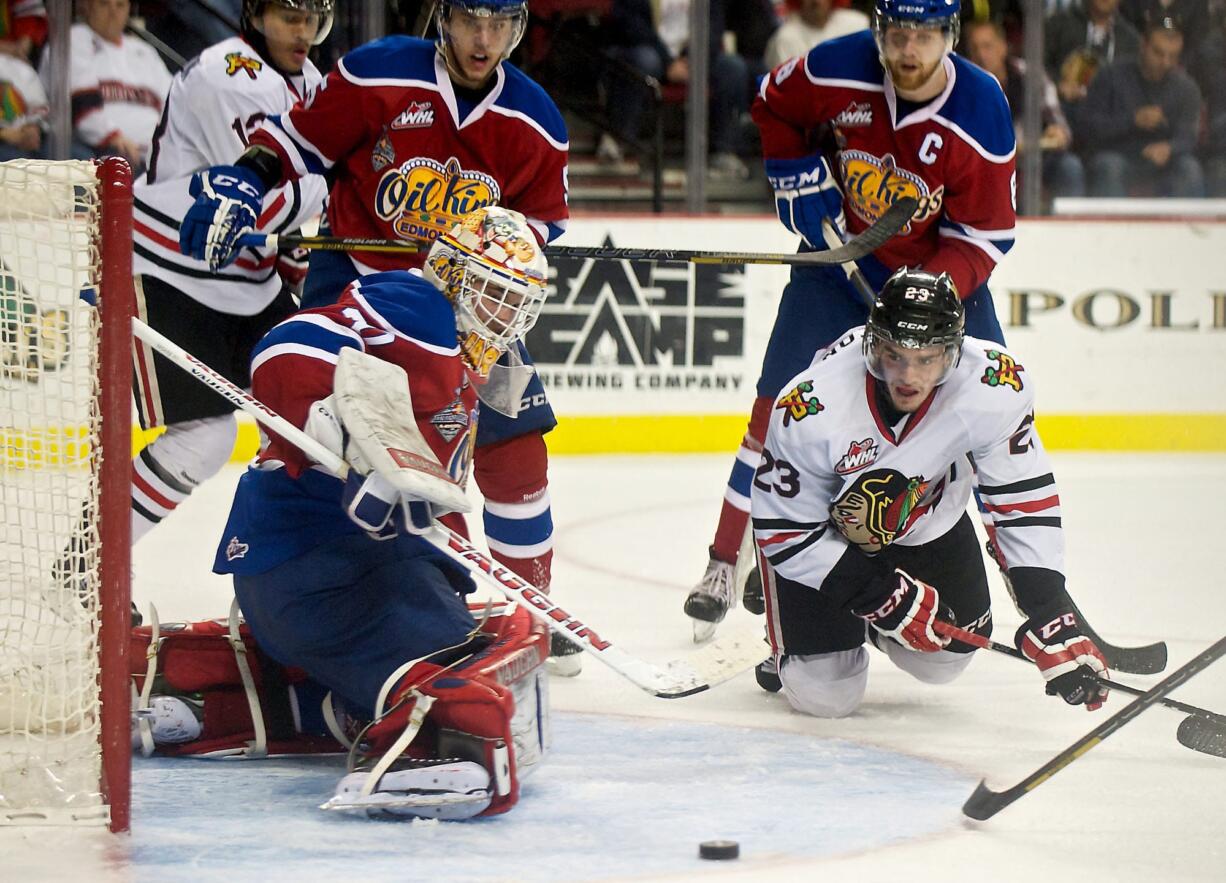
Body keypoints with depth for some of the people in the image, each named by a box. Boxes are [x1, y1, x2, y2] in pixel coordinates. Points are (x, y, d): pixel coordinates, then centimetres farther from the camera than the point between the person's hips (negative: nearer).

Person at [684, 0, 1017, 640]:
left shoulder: (981, 112, -22)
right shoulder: (837, 71, -19)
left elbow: (986, 234, -16)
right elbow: (773, 105, 4)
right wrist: (796, 176, -8)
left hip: (942, 269, -1)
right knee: (780, 406, -7)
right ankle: (727, 562, 2)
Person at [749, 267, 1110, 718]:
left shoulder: (997, 388, -31)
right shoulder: (810, 409, -37)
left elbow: (1025, 501, -20)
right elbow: (783, 530, -25)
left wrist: (1051, 617, -26)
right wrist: (883, 596, -27)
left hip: (926, 522, 3)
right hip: (820, 532, -3)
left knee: (944, 659, 7)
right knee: (825, 695, -9)